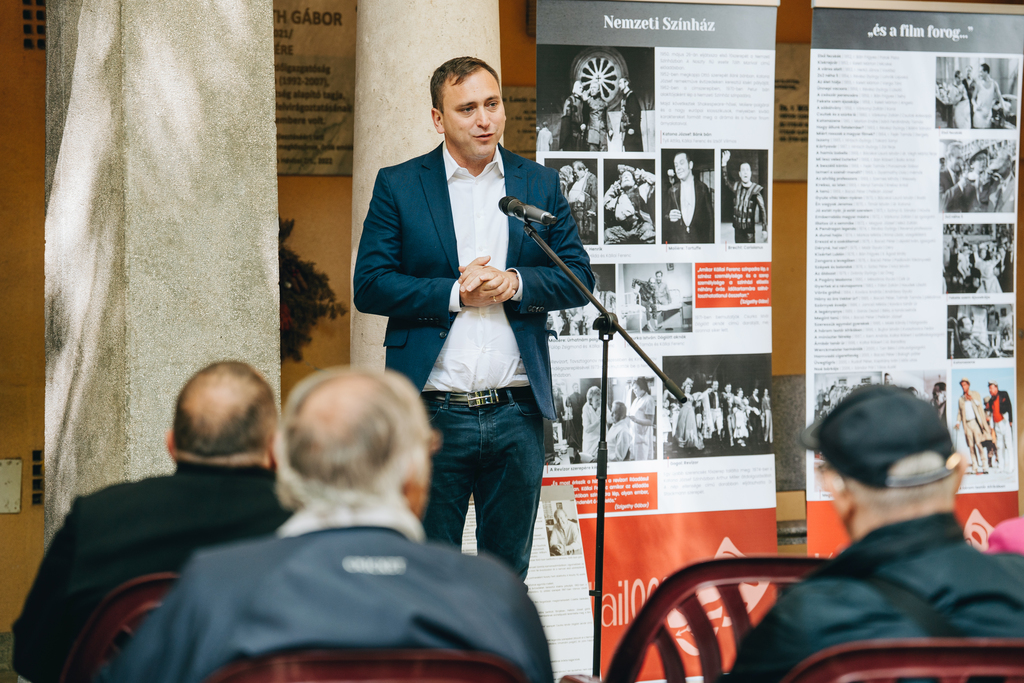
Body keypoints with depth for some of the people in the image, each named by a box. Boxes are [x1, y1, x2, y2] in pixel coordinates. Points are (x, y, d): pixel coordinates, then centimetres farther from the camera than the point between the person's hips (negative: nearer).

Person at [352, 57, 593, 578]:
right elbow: (368, 286, -4)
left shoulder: (540, 185, 9)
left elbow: (578, 277, 7)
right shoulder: (397, 186, 3)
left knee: (509, 570, 11)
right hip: (432, 414, -2)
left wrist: (514, 283, -11)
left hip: (516, 414, 2)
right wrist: (455, 294, -13)